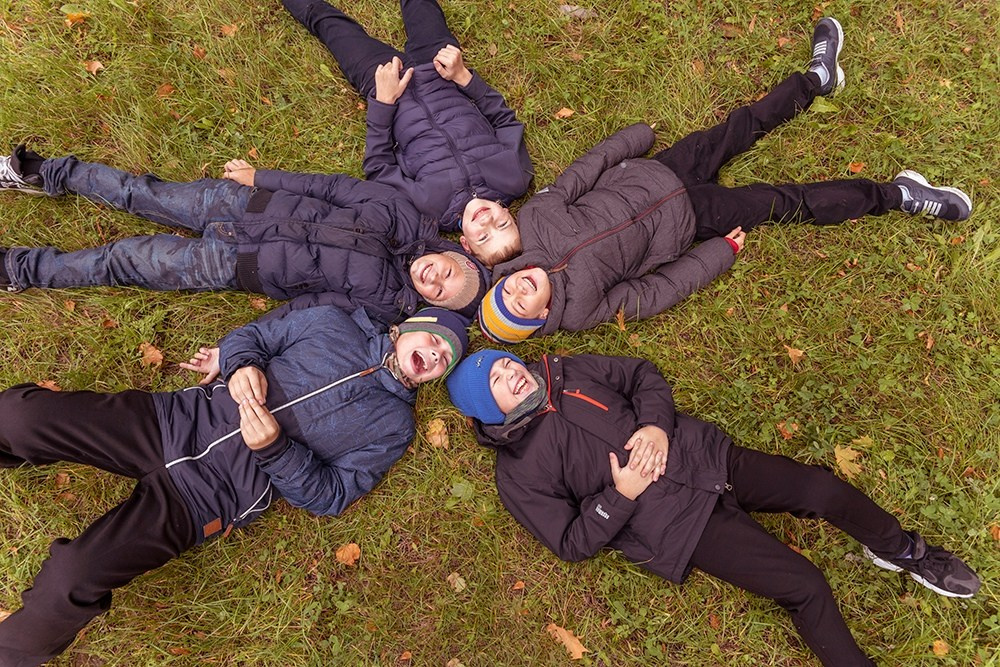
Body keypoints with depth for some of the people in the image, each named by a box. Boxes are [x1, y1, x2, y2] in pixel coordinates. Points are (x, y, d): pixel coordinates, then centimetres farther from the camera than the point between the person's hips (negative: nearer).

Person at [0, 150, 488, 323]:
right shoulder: (404, 215, -12)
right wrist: (260, 177, 2)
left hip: (236, 265, -3)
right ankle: (49, 175, 34)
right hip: (248, 204, 3)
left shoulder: (386, 306, -17)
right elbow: (333, 187, -3)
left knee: (127, 262, 2)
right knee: (142, 194, 9)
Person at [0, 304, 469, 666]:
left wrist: (274, 449, -19)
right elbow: (251, 336, 13)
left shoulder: (392, 424, 1)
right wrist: (241, 364, -10)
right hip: (176, 418, 3)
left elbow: (330, 494, -3)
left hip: (210, 492, -3)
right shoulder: (332, 322, 8)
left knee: (72, 577, -18)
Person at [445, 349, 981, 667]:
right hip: (674, 524, -5)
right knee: (804, 585, -12)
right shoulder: (518, 475, -6)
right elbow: (572, 542, -7)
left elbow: (642, 374, 12)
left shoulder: (566, 371, 7)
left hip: (705, 458, 5)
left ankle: (901, 551, 28)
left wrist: (656, 424, -6)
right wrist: (620, 496, -17)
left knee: (823, 488, -3)